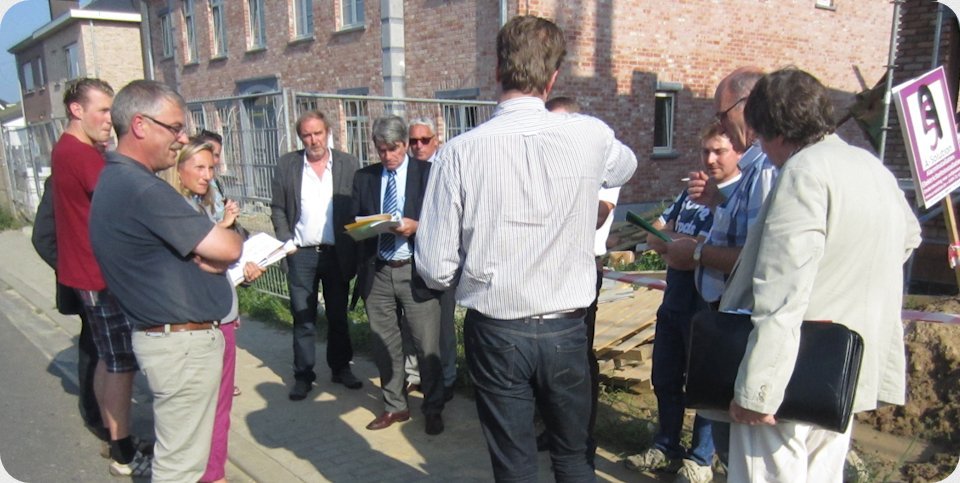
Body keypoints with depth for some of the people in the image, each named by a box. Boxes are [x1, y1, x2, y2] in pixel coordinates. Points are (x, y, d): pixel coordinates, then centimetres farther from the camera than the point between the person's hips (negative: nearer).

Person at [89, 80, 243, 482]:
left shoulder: (115, 179, 11)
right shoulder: (143, 189, -22)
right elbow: (227, 248, -18)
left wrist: (210, 249, -2)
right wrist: (231, 235, 2)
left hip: (165, 336, 10)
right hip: (183, 342, -10)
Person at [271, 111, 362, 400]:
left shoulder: (348, 164, 0)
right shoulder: (286, 165, 2)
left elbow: (360, 208, 0)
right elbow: (277, 209, 6)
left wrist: (353, 246, -9)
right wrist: (285, 241, -5)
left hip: (337, 254, 0)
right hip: (301, 254, 0)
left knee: (338, 316, 12)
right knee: (303, 317, 6)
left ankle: (341, 368, 27)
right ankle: (303, 375, 17)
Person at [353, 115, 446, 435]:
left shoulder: (427, 173, 0)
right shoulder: (363, 178, 10)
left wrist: (416, 226, -18)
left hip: (415, 270, -3)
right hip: (376, 271, 4)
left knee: (427, 345, 1)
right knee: (384, 345, 13)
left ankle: (433, 409, 19)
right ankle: (394, 406, 30)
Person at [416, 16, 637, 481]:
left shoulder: (460, 152, -15)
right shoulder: (589, 137, -9)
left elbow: (435, 268, -12)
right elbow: (626, 165, 16)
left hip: (494, 333, -1)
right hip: (565, 331, 2)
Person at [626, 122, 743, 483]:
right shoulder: (690, 191, 12)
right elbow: (654, 236, 9)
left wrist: (682, 244, -15)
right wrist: (688, 242, -10)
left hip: (710, 307, -7)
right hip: (674, 301, 7)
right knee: (665, 380, 16)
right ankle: (666, 449, 33)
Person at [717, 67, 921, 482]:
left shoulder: (805, 173, -18)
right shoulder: (874, 168, 11)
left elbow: (781, 295, -26)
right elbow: (909, 236, 32)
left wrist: (755, 392, -25)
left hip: (795, 375, -9)